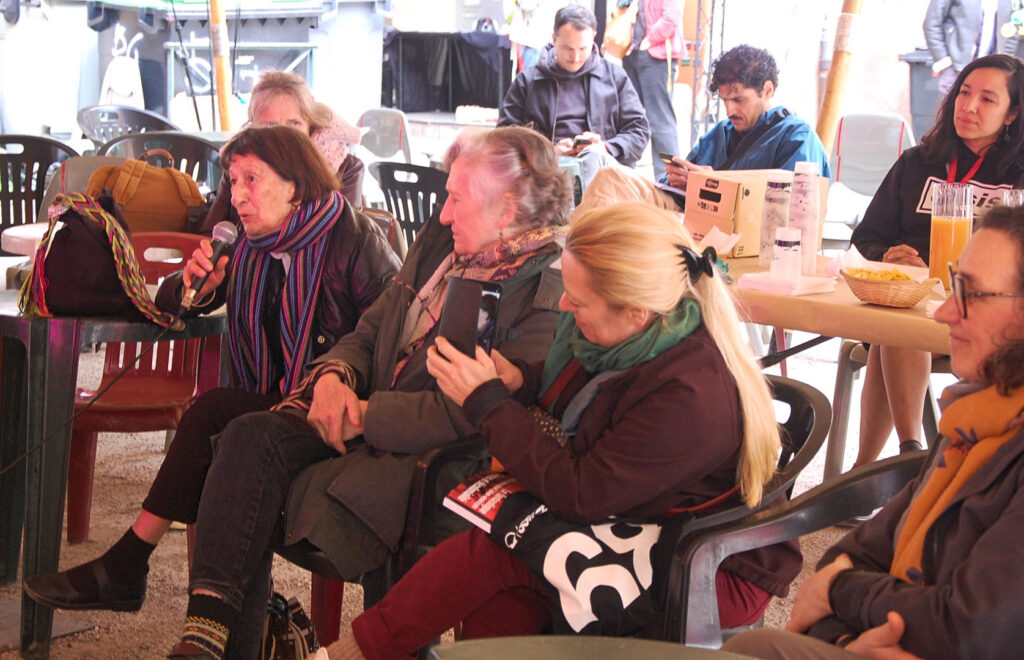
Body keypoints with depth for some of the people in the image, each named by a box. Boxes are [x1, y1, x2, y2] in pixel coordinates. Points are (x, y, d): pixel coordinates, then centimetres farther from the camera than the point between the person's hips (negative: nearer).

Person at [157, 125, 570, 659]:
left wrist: (364, 414, -15)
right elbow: (369, 331, 19)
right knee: (250, 436, -19)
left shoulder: (546, 292, -14)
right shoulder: (440, 242, 14)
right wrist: (334, 376, -4)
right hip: (365, 428, 8)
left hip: (430, 457, -8)